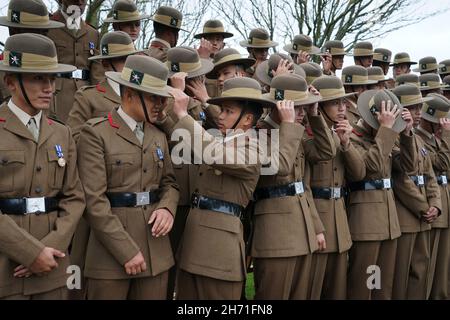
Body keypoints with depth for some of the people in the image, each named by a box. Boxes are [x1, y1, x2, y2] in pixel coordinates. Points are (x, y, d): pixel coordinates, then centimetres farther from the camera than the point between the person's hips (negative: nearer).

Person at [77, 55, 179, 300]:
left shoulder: (159, 135, 13)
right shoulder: (96, 133, -7)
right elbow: (93, 199, -13)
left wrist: (167, 208, -7)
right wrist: (127, 251, -15)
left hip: (156, 252, 6)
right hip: (111, 252, -5)